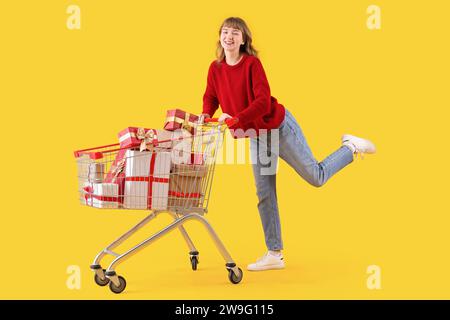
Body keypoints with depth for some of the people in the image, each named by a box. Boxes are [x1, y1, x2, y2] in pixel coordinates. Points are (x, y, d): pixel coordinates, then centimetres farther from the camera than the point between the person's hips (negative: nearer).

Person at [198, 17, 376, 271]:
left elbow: (263, 102, -26)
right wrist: (206, 116, -14)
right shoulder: (215, 68, -2)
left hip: (279, 127, -5)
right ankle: (275, 255, 16)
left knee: (316, 177, 3)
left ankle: (351, 148, 30)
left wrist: (236, 119, -35)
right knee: (265, 195, 7)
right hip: (256, 137, 6)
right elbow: (211, 97, 6)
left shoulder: (252, 63, -20)